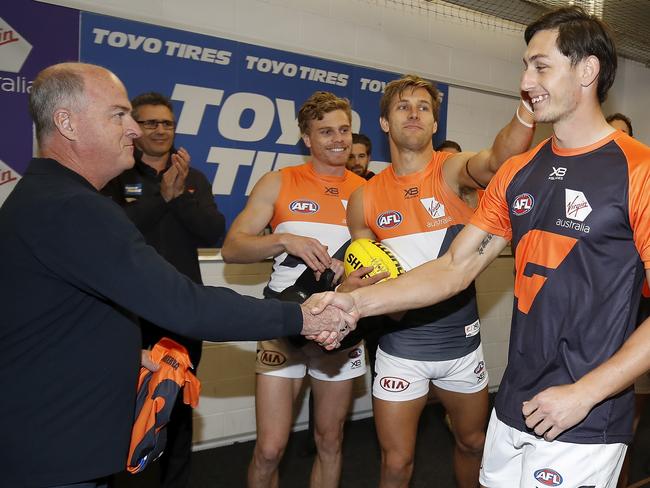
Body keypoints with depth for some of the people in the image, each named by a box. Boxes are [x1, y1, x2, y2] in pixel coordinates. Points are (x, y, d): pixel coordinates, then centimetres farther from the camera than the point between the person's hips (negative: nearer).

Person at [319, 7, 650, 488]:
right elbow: (456, 268, 2)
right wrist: (357, 301, -7)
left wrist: (585, 392, -17)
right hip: (512, 410, 6)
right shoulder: (518, 174, 6)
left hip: (583, 427, -6)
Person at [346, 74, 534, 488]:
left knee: (473, 443, 22)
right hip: (400, 348, 0)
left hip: (462, 341, 0)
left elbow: (500, 159, -32)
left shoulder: (453, 171, -8)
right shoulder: (365, 198, -2)